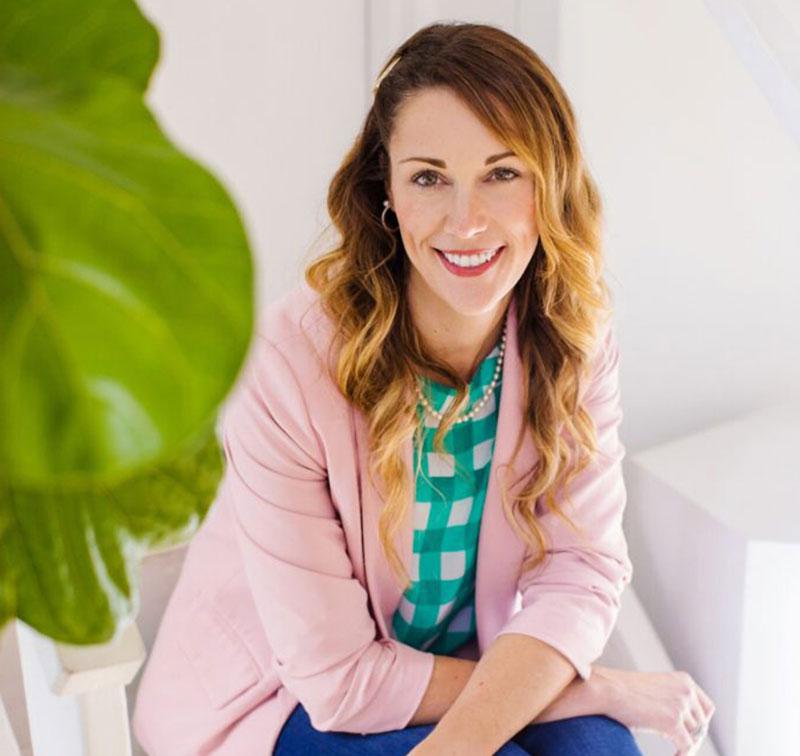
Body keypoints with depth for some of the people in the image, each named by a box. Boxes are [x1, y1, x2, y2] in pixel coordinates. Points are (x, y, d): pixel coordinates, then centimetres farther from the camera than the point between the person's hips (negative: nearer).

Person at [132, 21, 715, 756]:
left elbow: (580, 566, -14)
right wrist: (595, 686, -19)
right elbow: (340, 676, -22)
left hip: (473, 669, 4)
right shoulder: (285, 362, -26)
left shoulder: (575, 337, -12)